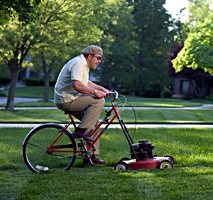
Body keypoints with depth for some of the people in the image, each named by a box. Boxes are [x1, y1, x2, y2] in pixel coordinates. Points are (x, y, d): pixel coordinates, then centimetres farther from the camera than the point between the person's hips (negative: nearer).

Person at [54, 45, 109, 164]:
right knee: (98, 100, -20)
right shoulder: (78, 63, -16)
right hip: (67, 100, -11)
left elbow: (86, 83, 32)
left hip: (71, 98, 11)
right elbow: (77, 85, -29)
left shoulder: (84, 64, 18)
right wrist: (95, 92, -25)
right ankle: (81, 131, -18)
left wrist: (102, 89, 23)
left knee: (94, 122, 11)